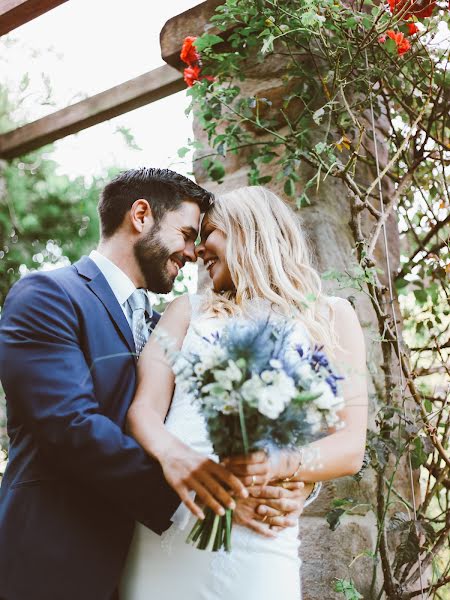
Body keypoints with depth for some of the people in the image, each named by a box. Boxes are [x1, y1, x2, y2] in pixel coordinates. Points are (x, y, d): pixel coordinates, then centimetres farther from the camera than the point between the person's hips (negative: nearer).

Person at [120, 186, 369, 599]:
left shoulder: (331, 316, 7)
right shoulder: (189, 311, 13)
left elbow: (351, 447, 0)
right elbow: (144, 408, 1)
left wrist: (278, 464, -20)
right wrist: (172, 453, -23)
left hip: (258, 534, -2)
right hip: (164, 523, 2)